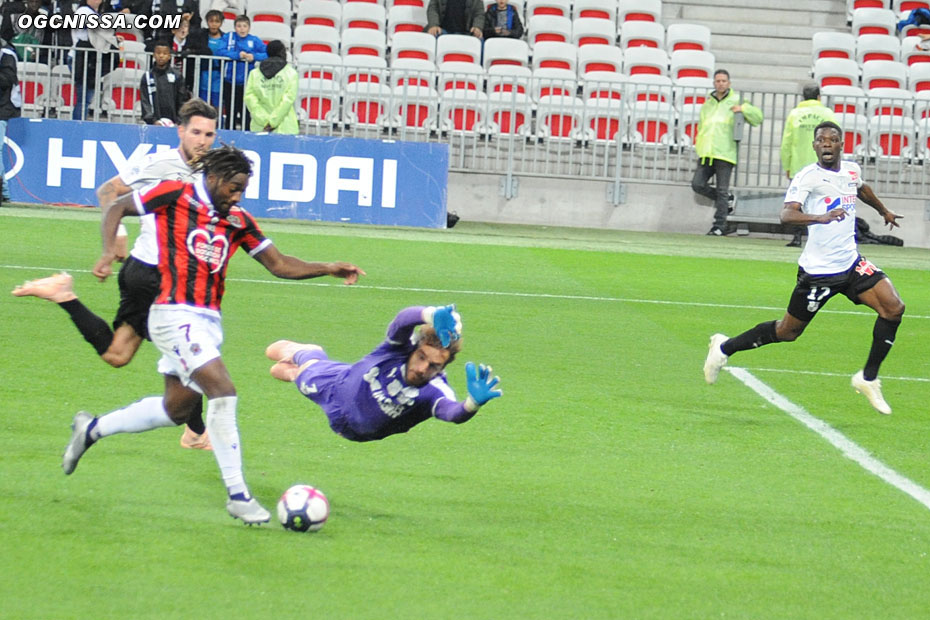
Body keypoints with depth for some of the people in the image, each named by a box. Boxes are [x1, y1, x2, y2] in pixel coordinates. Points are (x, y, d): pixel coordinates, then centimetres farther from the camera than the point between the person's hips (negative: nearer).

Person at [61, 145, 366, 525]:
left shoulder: (238, 221, 11)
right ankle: (237, 495, -15)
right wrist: (109, 252, -13)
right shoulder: (174, 195, -4)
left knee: (177, 408, 17)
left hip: (208, 322, 8)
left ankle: (92, 430, 37)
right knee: (223, 391, -19)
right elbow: (117, 209, 4)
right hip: (175, 315, -8)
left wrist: (329, 269, -2)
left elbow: (280, 265, 11)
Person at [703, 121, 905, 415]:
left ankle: (868, 379, 1)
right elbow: (787, 214, -30)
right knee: (788, 331, 4)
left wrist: (884, 211, 49)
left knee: (893, 307, -10)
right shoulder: (807, 177, -15)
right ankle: (725, 347, 25)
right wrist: (821, 218, -46)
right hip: (819, 269, -6)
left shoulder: (852, 170, 7)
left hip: (850, 263, 6)